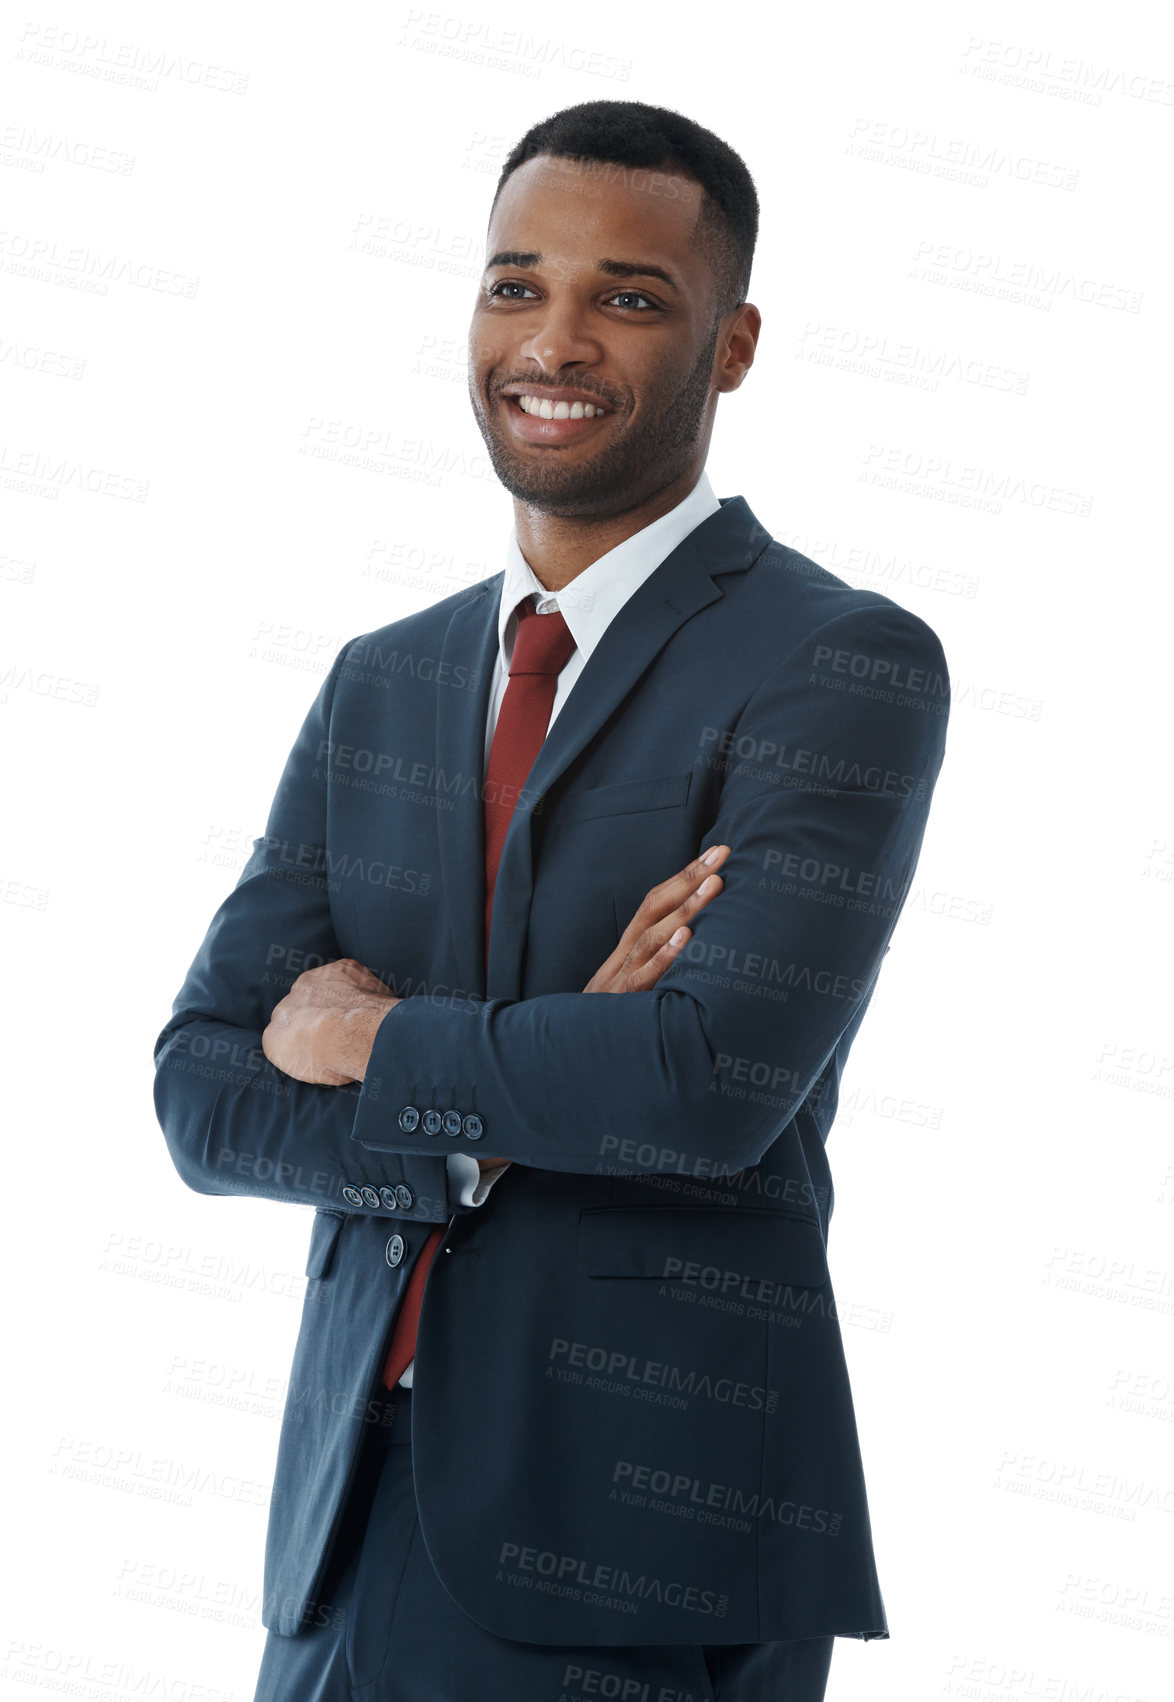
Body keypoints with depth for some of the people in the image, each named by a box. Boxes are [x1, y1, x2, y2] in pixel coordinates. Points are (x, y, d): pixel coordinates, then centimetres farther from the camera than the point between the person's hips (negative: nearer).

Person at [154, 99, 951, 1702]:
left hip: (645, 1562, -5)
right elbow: (207, 1095, 2)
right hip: (354, 1522, 5)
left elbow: (718, 1079, -21)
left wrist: (381, 1046, -7)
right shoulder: (380, 686, 10)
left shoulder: (846, 666, -8)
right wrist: (520, 1104, -14)